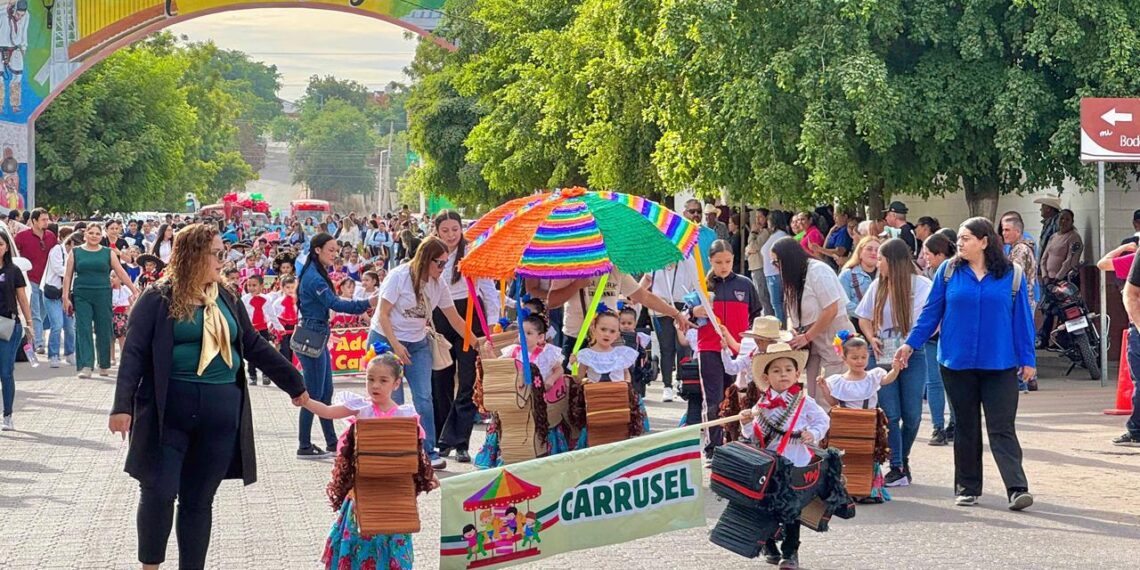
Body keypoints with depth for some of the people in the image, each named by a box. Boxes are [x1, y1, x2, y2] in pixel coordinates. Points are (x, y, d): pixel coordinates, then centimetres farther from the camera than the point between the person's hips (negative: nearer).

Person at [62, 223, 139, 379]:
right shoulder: (75, 252, 7)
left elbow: (122, 273, 7)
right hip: (81, 296, -1)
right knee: (83, 330, -8)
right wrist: (66, 296, -1)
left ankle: (104, 366, 16)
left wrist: (134, 290, 2)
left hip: (103, 295, 1)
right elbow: (68, 275, 6)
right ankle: (85, 367, -11)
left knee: (104, 331, 3)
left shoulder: (108, 253, 8)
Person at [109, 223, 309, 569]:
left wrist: (295, 385, 23)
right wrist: (123, 406, -18)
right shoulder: (158, 300, -3)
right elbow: (134, 354, -7)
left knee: (200, 500, 8)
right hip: (169, 411, -4)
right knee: (158, 493, -6)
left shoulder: (226, 300, 13)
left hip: (220, 414, 4)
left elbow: (255, 347, 20)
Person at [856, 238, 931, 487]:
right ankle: (897, 468, 0)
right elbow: (864, 318, 17)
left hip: (913, 355, -3)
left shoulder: (922, 285, -4)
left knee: (912, 414, 3)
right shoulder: (878, 286, 8)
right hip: (884, 355, 3)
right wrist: (872, 338, -2)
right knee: (890, 414, -2)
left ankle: (903, 459, 25)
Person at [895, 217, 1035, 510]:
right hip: (957, 363, 2)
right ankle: (967, 488, 18)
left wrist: (1028, 359, 2)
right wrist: (910, 344, 5)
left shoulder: (1012, 275, 1)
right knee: (966, 428, 10)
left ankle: (1017, 488, -11)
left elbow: (1022, 319, 4)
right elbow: (931, 311, 9)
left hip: (999, 365, -2)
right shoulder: (948, 271, 4)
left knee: (1002, 428, -8)